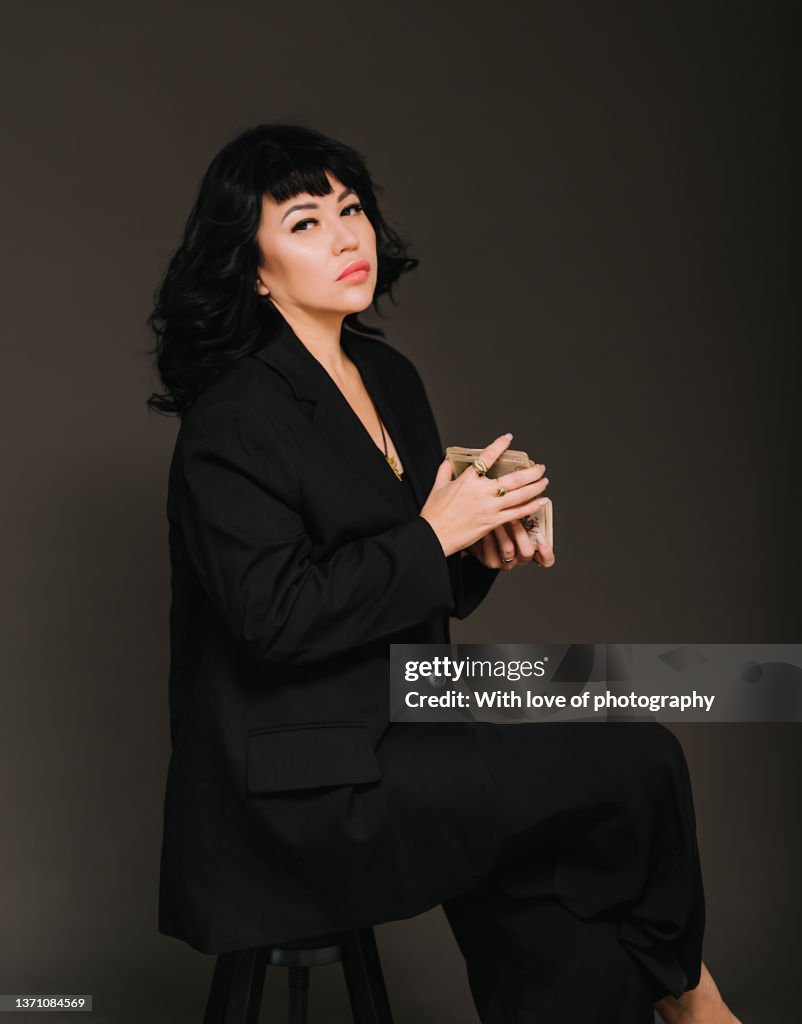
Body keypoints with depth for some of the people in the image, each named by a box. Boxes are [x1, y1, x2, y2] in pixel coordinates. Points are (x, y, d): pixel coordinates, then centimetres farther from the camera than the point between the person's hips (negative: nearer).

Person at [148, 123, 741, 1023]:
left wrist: (484, 546, -4)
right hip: (304, 787, -8)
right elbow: (276, 619, -23)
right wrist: (434, 537, -18)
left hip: (399, 738, 8)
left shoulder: (389, 377, 10)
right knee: (640, 761, -8)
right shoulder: (230, 421, -15)